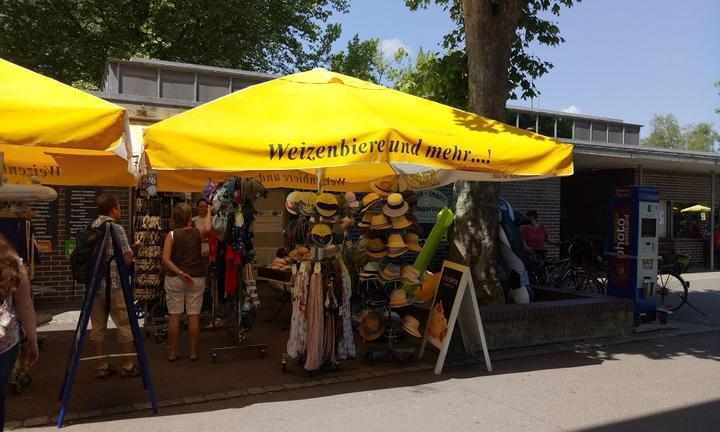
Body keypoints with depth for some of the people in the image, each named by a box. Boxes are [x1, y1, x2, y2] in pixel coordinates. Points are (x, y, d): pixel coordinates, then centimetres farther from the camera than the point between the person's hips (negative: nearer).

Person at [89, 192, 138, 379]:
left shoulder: (90, 228, 8)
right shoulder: (116, 228, -11)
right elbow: (127, 258, -14)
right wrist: (130, 255, 7)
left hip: (94, 284, 6)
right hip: (115, 284, -6)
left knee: (97, 326, 10)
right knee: (125, 325, 4)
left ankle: (102, 366, 18)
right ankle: (128, 366, 10)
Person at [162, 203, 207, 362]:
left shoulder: (172, 235, -6)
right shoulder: (198, 233, -4)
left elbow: (165, 259, -16)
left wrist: (180, 273, -17)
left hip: (174, 278, 0)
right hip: (196, 278, 0)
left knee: (174, 314, 6)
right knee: (194, 315, 5)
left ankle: (173, 352, 13)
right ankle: (193, 352, 11)